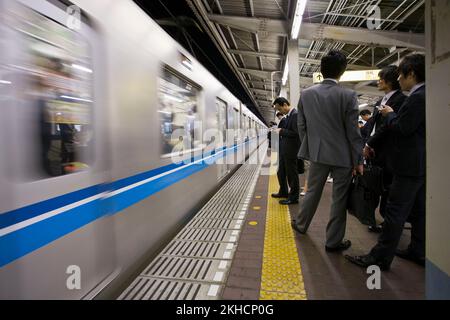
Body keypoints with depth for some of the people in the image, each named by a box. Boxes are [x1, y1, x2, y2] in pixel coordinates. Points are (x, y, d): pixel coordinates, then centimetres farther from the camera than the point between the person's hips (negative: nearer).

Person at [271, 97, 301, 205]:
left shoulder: (295, 115, -18)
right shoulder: (288, 116, 12)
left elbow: (296, 133, -24)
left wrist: (282, 131, -17)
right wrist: (280, 130, 2)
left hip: (291, 150, -10)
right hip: (284, 150, 10)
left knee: (292, 173, 2)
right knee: (281, 171, 20)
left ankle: (294, 197, 15)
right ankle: (283, 192, 37)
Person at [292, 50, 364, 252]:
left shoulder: (306, 94, -2)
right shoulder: (348, 96, -12)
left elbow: (301, 126, 4)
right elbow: (353, 132, -10)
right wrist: (358, 161, -2)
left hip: (317, 152, 3)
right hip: (343, 156, -3)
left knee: (312, 191, 20)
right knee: (339, 198, 9)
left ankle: (301, 224, 37)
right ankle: (333, 241, 20)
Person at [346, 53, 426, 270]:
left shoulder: (417, 98, -17)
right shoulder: (422, 96, 12)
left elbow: (401, 128, -21)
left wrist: (389, 114, -4)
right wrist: (393, 115, 12)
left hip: (410, 165, -10)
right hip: (421, 164, 10)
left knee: (395, 211, -6)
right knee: (418, 210, 17)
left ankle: (381, 257, 1)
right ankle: (418, 251, 29)